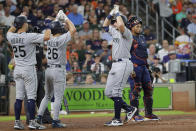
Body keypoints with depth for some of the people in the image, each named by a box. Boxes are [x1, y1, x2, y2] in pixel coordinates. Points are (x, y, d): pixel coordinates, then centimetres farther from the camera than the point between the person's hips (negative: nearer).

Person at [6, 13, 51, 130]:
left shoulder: (12, 37, 3)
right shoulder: (30, 37, -15)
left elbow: (10, 31, 28)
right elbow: (47, 37, -21)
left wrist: (18, 21, 30)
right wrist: (48, 25, -5)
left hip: (17, 70, 6)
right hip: (29, 69, -6)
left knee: (19, 97, 7)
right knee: (31, 97, -3)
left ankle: (17, 122, 7)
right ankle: (32, 122, -5)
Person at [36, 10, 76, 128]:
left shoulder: (48, 40, 5)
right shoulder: (61, 40, -13)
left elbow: (54, 30, 27)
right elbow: (73, 29, -8)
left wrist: (58, 19, 21)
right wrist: (65, 18, 0)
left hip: (48, 70, 7)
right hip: (58, 71, -7)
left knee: (47, 96, 18)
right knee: (58, 97, -2)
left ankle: (39, 116, 11)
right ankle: (55, 121, -2)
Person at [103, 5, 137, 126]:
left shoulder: (127, 33, -11)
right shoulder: (115, 31, 16)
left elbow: (121, 24, -32)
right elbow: (105, 25, 31)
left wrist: (117, 12, -16)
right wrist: (111, 13, 16)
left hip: (123, 64, -10)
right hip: (115, 64, 10)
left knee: (116, 91, -11)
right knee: (108, 92, 10)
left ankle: (117, 119, -7)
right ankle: (129, 109, 17)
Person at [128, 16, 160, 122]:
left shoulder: (142, 38, 19)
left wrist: (147, 65, 20)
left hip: (144, 67, 9)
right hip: (134, 67, -9)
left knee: (148, 89, 8)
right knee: (135, 89, -8)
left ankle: (149, 114, 15)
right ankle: (135, 115, -4)